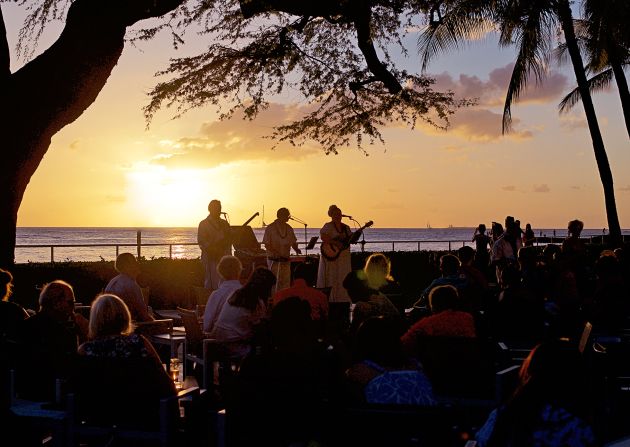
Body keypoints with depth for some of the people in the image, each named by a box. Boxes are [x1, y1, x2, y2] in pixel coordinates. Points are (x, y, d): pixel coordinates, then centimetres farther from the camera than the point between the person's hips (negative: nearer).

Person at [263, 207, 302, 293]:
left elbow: (293, 242, 17)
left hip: (286, 260, 5)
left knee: (286, 283, 5)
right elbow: (267, 245, -8)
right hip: (274, 260, -5)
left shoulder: (289, 228, 11)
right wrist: (277, 253, -24)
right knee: (274, 284, -6)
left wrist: (296, 249, -5)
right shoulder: (270, 228, -6)